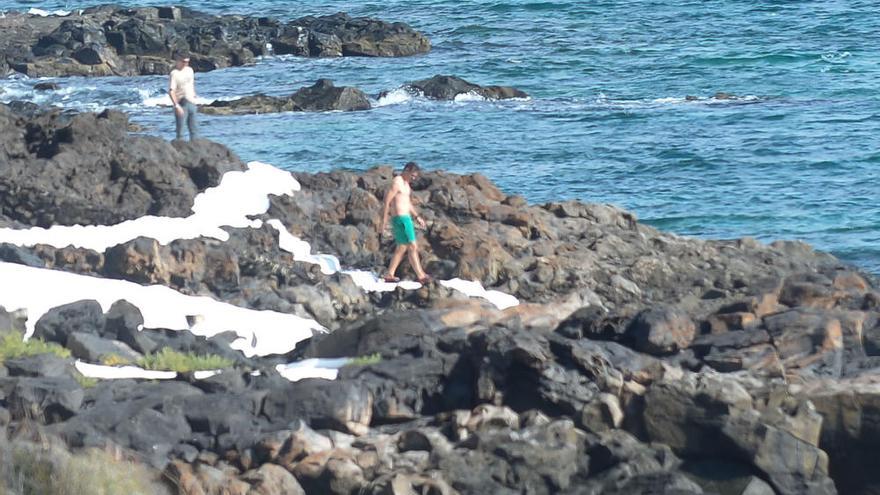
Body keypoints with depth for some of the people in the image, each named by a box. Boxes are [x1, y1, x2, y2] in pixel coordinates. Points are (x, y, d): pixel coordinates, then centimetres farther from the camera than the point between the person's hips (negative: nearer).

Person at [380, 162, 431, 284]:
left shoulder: (406, 184, 17)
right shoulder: (397, 183, -13)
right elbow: (387, 202, -15)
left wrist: (417, 216, 18)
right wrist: (384, 223, -16)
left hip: (406, 218, 10)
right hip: (401, 219, -10)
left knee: (401, 248, 12)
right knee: (413, 247, -10)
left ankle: (389, 275, 16)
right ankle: (421, 276, -11)